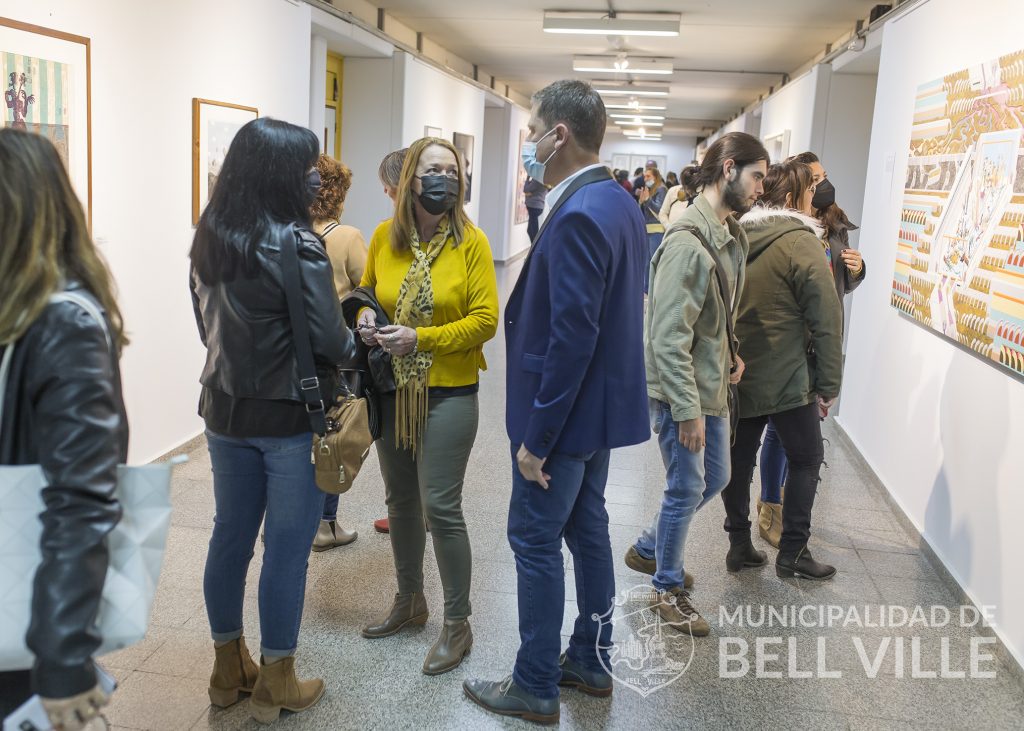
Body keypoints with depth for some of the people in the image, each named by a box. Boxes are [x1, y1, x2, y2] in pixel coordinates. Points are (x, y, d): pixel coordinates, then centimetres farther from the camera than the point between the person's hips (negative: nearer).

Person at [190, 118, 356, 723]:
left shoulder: (210, 237, 3)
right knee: (287, 547, 6)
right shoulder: (295, 244, -18)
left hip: (226, 411, 7)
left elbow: (208, 321, 11)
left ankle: (229, 669, 32)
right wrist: (360, 339, 1)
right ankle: (276, 686, 19)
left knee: (231, 535, 16)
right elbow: (330, 341, -19)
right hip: (290, 418, -7)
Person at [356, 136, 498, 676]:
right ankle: (409, 601, 37)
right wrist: (366, 318, -5)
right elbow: (366, 290, 17)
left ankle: (457, 623, 16)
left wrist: (420, 338, -20)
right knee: (400, 501, 17)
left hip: (447, 393, -4)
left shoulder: (471, 242, -9)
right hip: (392, 389, 5)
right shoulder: (384, 237, 1)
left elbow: (485, 320, -12)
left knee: (440, 508, -3)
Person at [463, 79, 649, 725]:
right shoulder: (619, 201, 7)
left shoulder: (578, 216, -24)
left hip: (566, 413, -10)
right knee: (587, 528, 19)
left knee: (536, 542, 4)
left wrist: (536, 437, -20)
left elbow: (571, 339, -27)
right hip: (602, 404, 10)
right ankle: (591, 660, 35)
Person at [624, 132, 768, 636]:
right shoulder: (688, 243, -24)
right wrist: (688, 409, -23)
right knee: (687, 490, 4)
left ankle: (647, 549, 40)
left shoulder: (731, 234, 6)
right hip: (681, 390, -9)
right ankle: (668, 589, 25)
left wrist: (730, 354, 5)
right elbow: (668, 337, -25)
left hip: (713, 386, 10)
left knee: (715, 478, 20)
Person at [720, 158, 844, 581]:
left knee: (739, 458, 13)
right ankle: (793, 553, 11)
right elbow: (827, 320, -15)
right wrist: (829, 384, -7)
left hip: (737, 374, 6)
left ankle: (739, 543, 21)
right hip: (786, 379, -6)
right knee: (806, 460, 8)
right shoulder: (800, 242, -14)